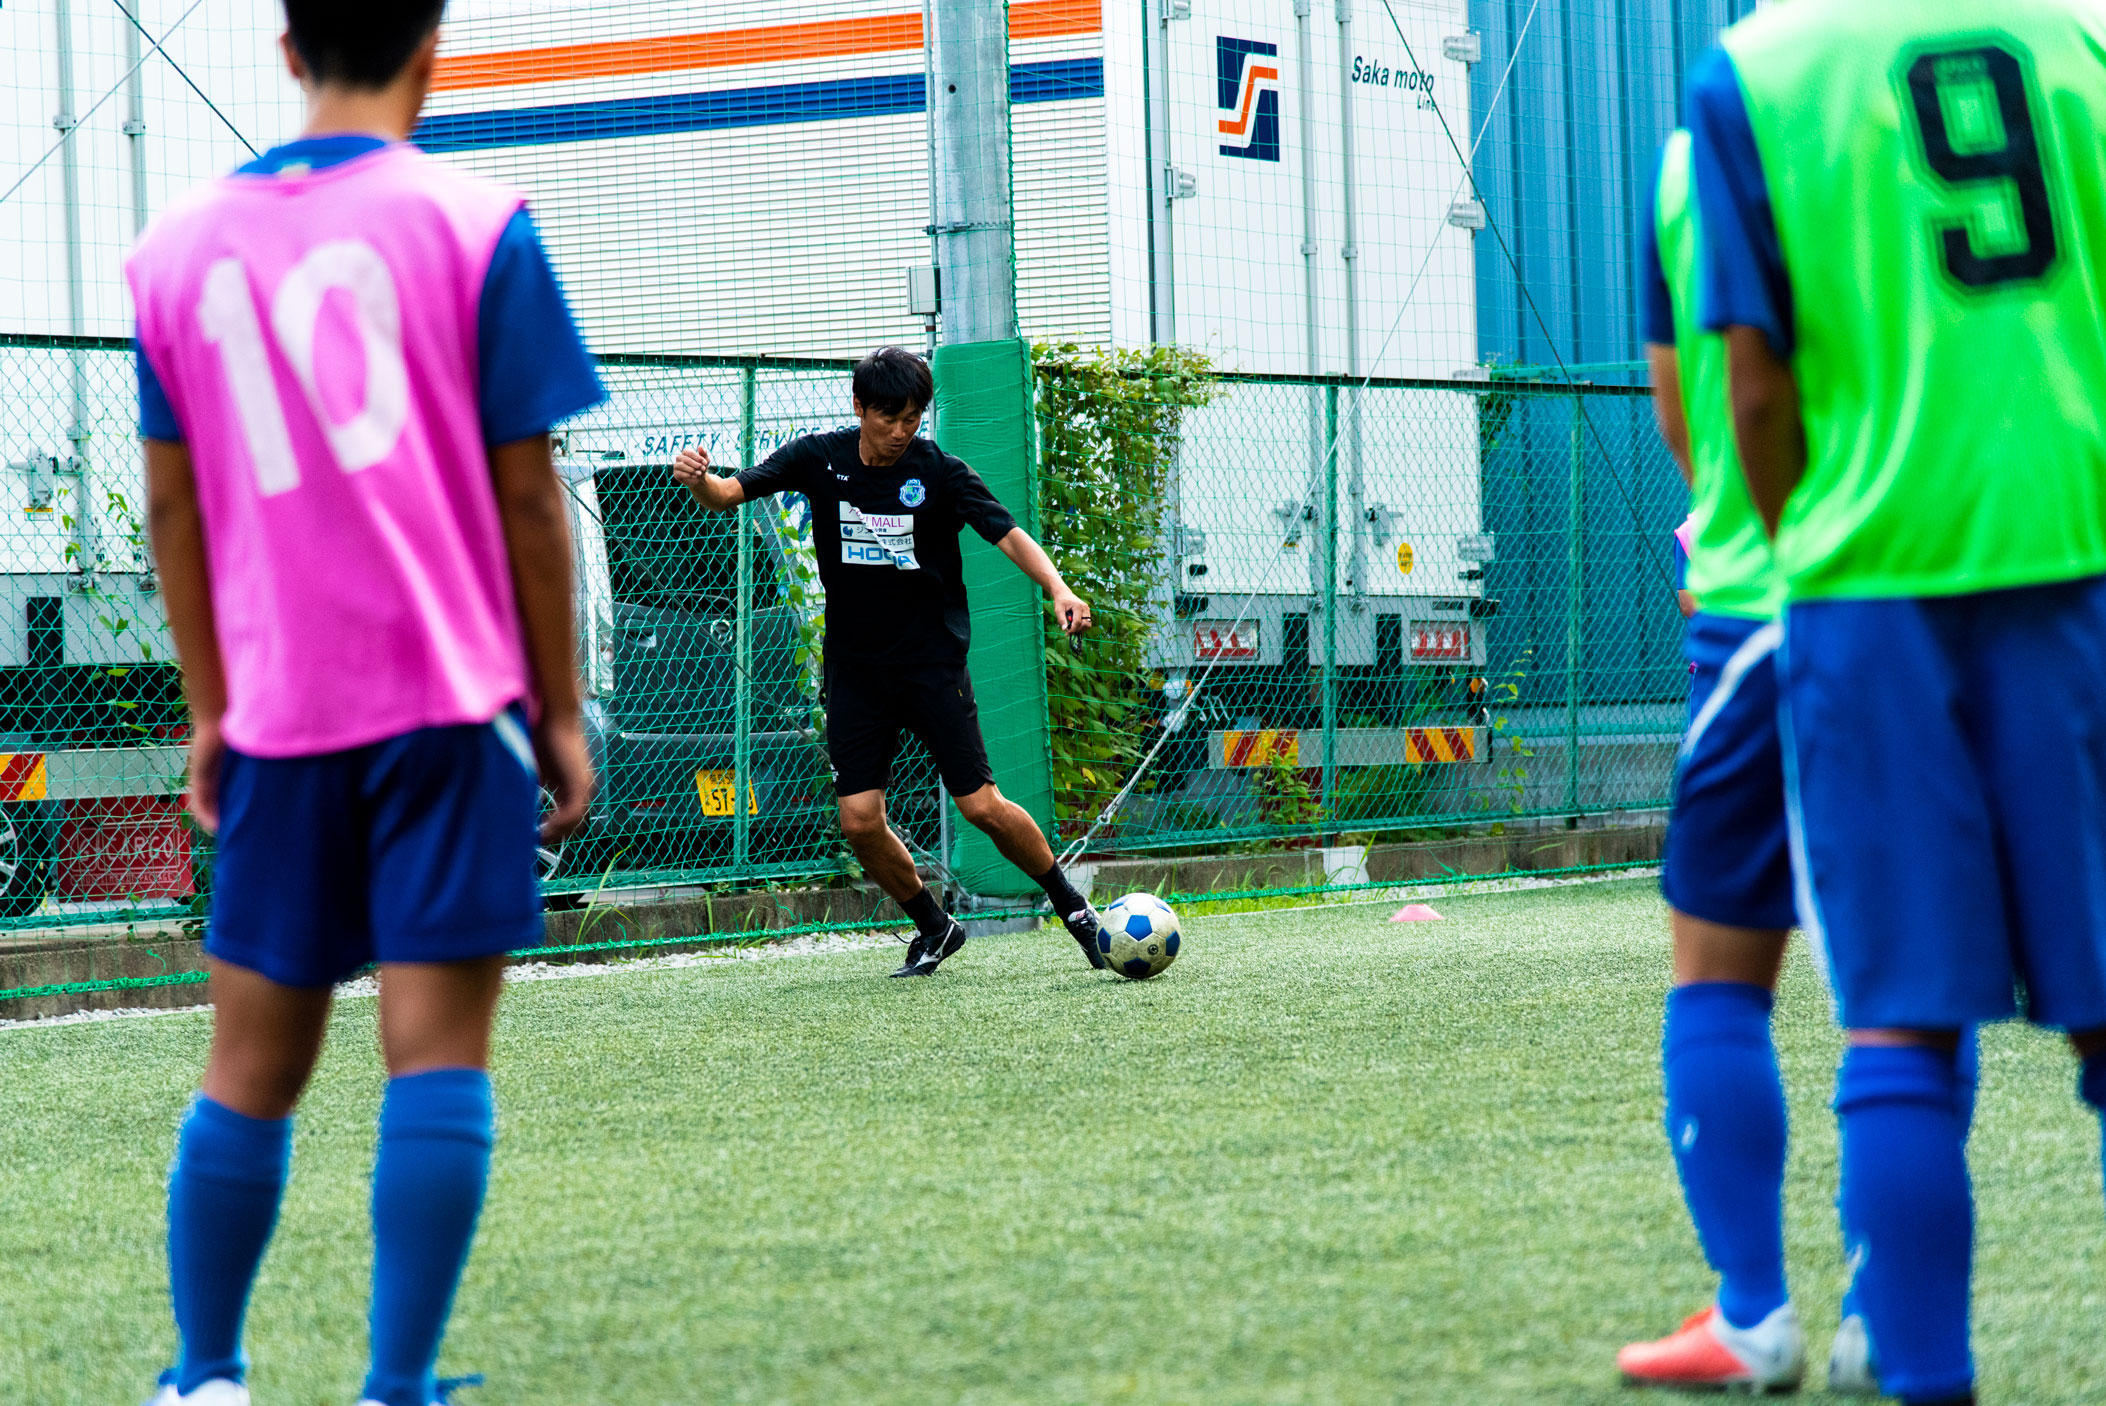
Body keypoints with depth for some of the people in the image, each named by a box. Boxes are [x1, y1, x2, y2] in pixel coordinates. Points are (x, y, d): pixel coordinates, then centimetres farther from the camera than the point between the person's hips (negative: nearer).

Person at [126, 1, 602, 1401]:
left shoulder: (181, 244, 8)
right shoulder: (475, 224, -3)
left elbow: (175, 504, 12)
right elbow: (528, 494, -2)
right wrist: (561, 709, 5)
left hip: (279, 710, 4)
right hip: (451, 703, -3)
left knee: (253, 1062, 12)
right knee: (438, 1049, -3)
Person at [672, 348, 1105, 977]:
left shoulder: (940, 472, -10)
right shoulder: (820, 459, -3)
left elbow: (1009, 535, -18)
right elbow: (728, 494, -8)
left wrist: (1058, 589, -37)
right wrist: (697, 480, -32)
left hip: (933, 659, -2)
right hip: (855, 663, 3)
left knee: (982, 806, -8)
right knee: (859, 820, -7)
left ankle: (1072, 908, 13)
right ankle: (934, 926, 17)